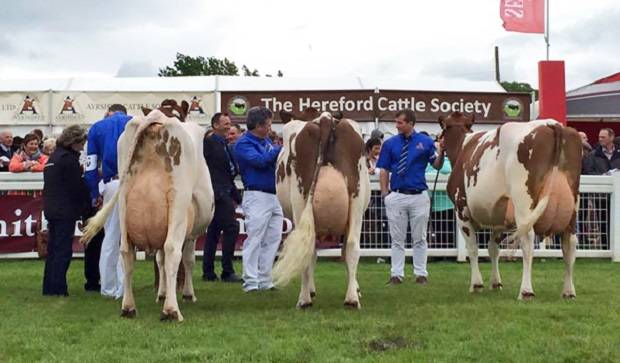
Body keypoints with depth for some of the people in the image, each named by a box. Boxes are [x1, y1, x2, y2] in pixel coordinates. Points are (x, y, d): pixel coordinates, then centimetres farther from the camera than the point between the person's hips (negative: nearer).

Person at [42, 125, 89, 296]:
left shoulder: (54, 156, 13)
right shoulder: (69, 158, -15)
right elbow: (77, 186, -14)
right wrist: (87, 203, 0)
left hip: (51, 209, 9)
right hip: (66, 210, -9)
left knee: (53, 248, 14)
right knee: (63, 249, -3)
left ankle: (49, 287, 18)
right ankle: (58, 287, -2)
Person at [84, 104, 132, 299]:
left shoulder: (97, 127, 16)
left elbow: (91, 165, 11)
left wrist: (94, 195, 14)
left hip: (112, 185, 1)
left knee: (111, 237, 12)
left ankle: (108, 288, 16)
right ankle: (122, 288, 0)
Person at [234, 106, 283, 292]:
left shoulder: (266, 141, 17)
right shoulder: (244, 144, -8)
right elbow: (259, 160, -22)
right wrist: (280, 149, -16)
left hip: (274, 196, 8)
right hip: (257, 196, -8)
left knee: (273, 239, 9)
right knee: (254, 240, -5)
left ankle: (264, 280, 16)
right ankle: (251, 282, -2)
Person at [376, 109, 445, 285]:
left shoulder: (425, 142, 0)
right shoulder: (390, 143, 4)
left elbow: (437, 165, 2)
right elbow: (384, 171, 5)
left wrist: (441, 152, -18)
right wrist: (384, 193, -3)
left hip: (419, 196, -1)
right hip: (396, 196, 1)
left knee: (419, 238, 7)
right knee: (397, 238, 7)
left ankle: (421, 274, 14)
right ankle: (397, 274, 12)